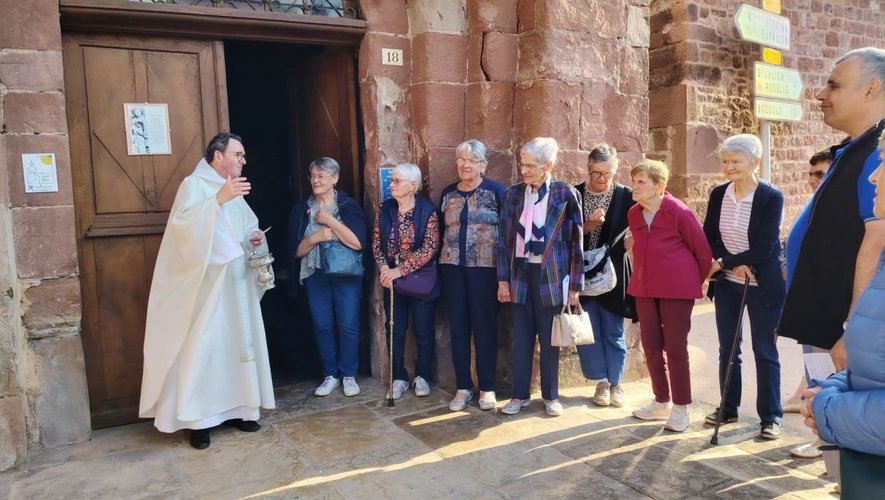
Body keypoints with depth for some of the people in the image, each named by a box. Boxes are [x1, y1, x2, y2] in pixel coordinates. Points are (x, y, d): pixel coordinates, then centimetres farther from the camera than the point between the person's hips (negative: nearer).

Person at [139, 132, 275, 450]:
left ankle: (237, 409, 20)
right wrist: (218, 199, -31)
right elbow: (181, 222, -24)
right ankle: (198, 420, 0)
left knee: (239, 342, 9)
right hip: (207, 285, -7)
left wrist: (255, 238, 5)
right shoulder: (193, 185, -6)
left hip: (237, 284, 8)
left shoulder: (234, 191, 18)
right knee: (202, 347, -8)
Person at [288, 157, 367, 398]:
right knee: (322, 326, 5)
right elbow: (296, 250, 3)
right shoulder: (301, 209, 5)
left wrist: (331, 222, -15)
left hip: (346, 275, -2)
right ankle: (330, 375, 19)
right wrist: (315, 237, -15)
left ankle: (348, 375, 15)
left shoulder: (348, 205, -3)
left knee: (347, 325, 0)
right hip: (315, 276, 3)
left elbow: (358, 243, -14)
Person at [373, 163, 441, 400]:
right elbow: (376, 243, 3)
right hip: (392, 280, 4)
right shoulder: (384, 210, 3)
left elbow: (429, 248, -17)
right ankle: (399, 378, 23)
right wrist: (384, 267, -14)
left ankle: (422, 377, 25)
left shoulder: (428, 211, -11)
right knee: (395, 332, 9)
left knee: (423, 331, 7)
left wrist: (401, 270, -20)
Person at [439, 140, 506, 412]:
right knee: (458, 326, 6)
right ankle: (463, 387, 17)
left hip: (485, 268, -4)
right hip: (452, 268, 4)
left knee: (485, 326, 3)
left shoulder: (495, 191, -2)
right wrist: (441, 266, 9)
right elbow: (441, 231, 15)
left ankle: (487, 388, 15)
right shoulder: (448, 193, 11)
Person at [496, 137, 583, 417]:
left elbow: (576, 242, -4)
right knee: (521, 337, 9)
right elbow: (504, 238, 5)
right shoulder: (513, 194, 4)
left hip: (551, 275, -3)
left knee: (549, 338, 7)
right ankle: (520, 394, 21)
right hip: (520, 273, 3)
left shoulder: (566, 195, -5)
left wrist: (575, 285, -5)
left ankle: (551, 396, 23)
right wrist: (503, 279, 1)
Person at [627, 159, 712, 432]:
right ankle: (662, 402, 27)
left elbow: (703, 251, -5)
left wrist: (694, 281, 5)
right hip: (644, 287, 6)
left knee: (675, 347, 0)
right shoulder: (633, 214, 6)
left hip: (676, 288, -6)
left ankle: (680, 408, 13)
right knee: (651, 345, 11)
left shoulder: (678, 212, -13)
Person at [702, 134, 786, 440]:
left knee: (765, 352, 5)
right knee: (727, 349, 13)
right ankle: (729, 409, 27)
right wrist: (734, 264, -15)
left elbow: (764, 248, -18)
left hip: (762, 285, -4)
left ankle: (771, 416, 17)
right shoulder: (718, 194, 0)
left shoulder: (771, 197, -14)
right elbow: (709, 237, 1)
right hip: (727, 284, 5)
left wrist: (723, 262, -15)